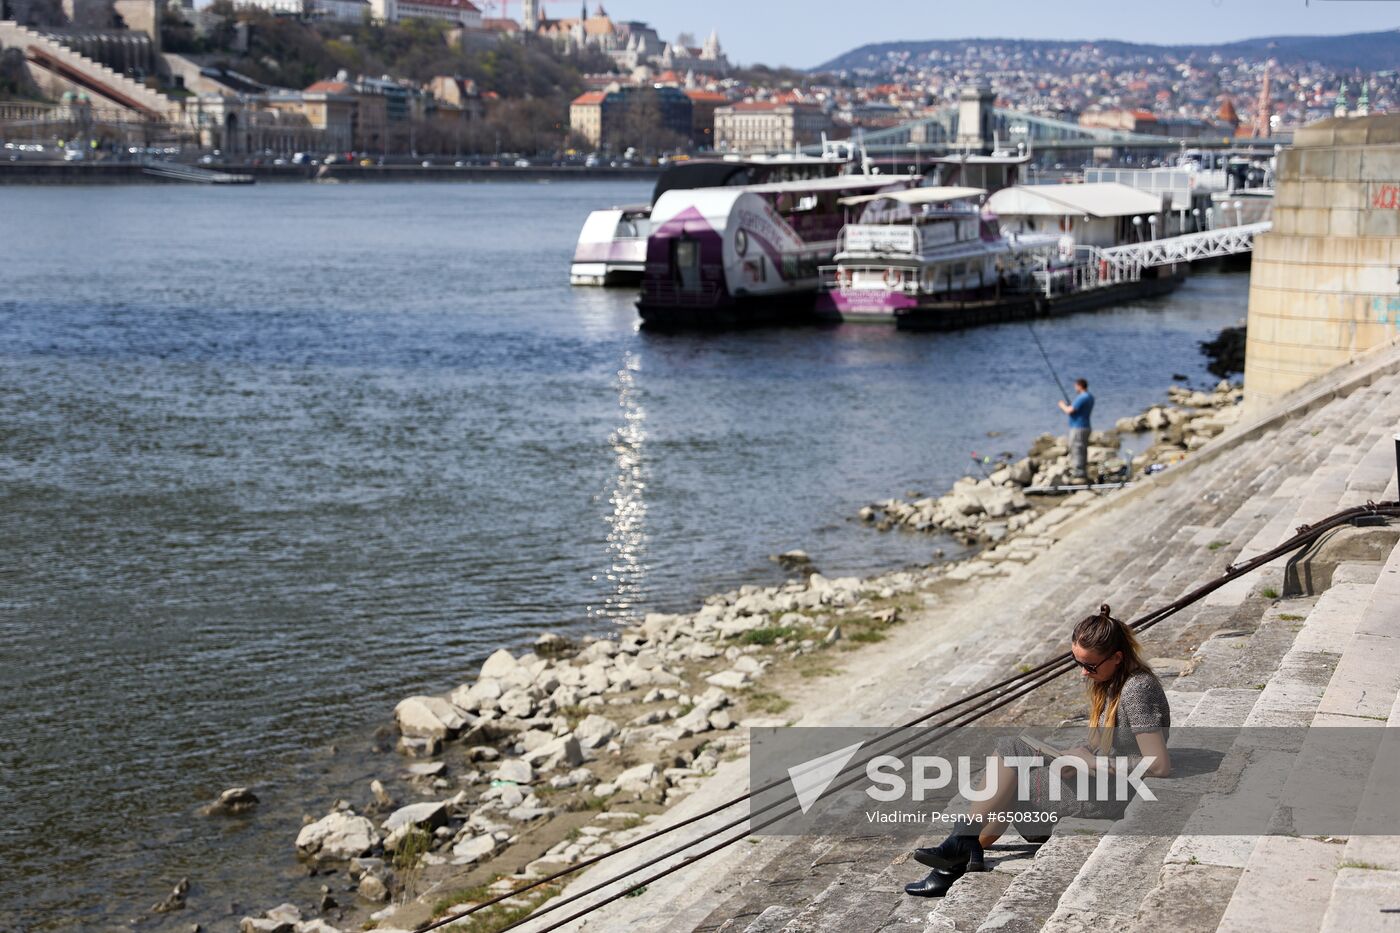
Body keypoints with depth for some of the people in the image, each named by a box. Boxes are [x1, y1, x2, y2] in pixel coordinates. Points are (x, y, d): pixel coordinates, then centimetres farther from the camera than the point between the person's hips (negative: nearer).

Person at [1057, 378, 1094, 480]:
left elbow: (1069, 411, -20)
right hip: (1085, 427, 10)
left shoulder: (1082, 398, -18)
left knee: (1077, 451, -8)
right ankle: (1083, 473, 17)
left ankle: (1079, 473, -8)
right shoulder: (1090, 397, 14)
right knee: (1082, 452, 13)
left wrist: (1062, 405, -1)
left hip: (1078, 428, -10)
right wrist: (1069, 405, 20)